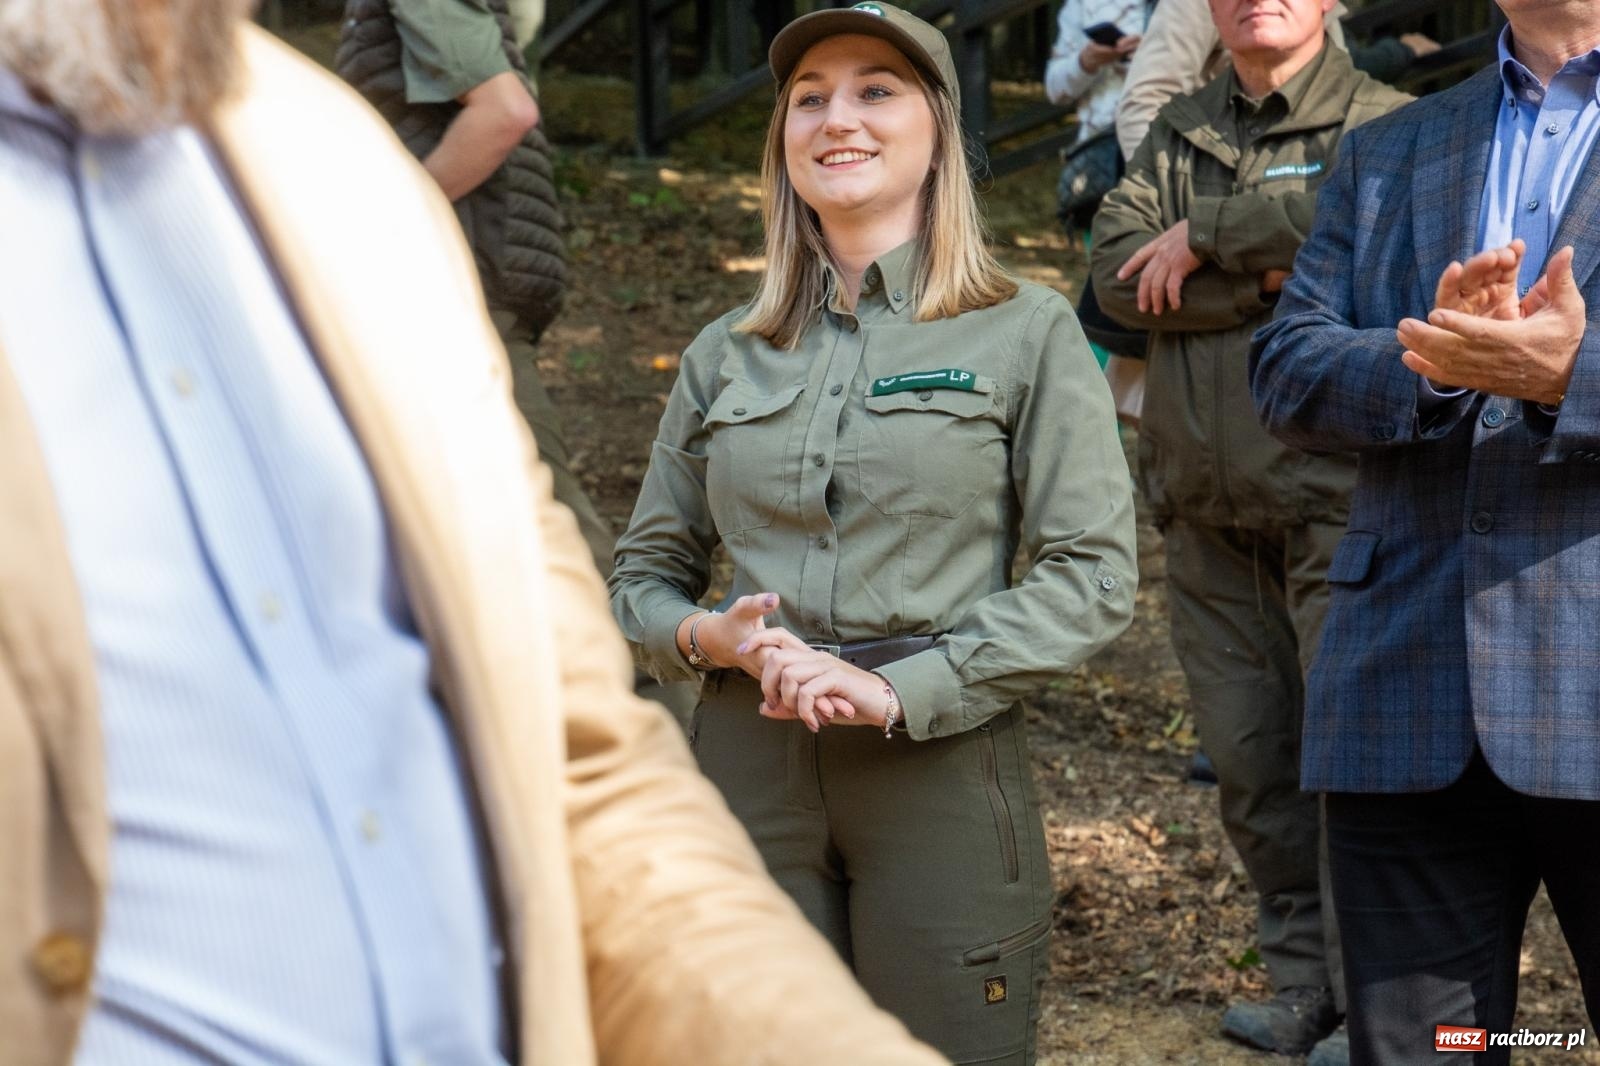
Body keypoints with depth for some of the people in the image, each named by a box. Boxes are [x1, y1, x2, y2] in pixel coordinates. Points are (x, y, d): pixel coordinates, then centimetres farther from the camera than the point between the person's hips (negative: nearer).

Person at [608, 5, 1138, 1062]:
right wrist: (709, 638, -7)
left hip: (943, 768, -3)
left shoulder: (1027, 332, 1)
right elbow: (644, 575, 16)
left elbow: (1090, 578, -6)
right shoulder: (725, 355, 11)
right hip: (749, 765, 3)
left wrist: (899, 689, -16)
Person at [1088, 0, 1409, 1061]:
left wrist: (1202, 240, -12)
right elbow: (1117, 273, 0)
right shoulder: (1177, 134, 15)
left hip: (1337, 502, -5)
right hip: (1209, 511, 5)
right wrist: (1271, 278, -13)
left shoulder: (1384, 123, -1)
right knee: (1249, 763, 10)